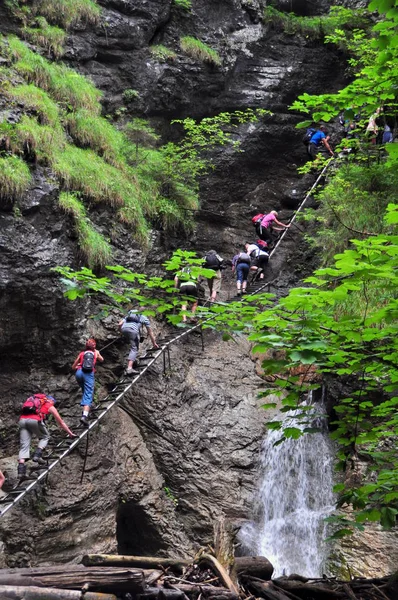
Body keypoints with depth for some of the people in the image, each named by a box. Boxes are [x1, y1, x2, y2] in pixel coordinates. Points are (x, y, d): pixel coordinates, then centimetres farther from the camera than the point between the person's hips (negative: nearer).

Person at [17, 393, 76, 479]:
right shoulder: (50, 406, 24)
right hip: (35, 420, -4)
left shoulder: (35, 402, 37)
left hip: (22, 420, 4)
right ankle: (37, 455, -1)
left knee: (24, 445, 3)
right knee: (45, 437, 21)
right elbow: (61, 422, 28)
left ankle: (21, 468, -12)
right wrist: (70, 433, 38)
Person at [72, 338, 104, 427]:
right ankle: (84, 415, -31)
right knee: (88, 395, -12)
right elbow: (101, 360, 45)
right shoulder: (96, 353, 24)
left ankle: (85, 410, 26)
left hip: (79, 372, 2)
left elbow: (73, 367, 25)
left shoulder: (81, 353, 24)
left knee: (85, 391, 28)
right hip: (89, 373, -2)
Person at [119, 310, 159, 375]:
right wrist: (154, 343, 35)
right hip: (133, 329, -4)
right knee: (134, 348, -1)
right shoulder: (144, 318, 28)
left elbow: (120, 324, 24)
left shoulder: (128, 315, 38)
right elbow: (150, 332, 29)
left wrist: (123, 333, 37)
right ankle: (129, 368, -20)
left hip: (123, 328, 4)